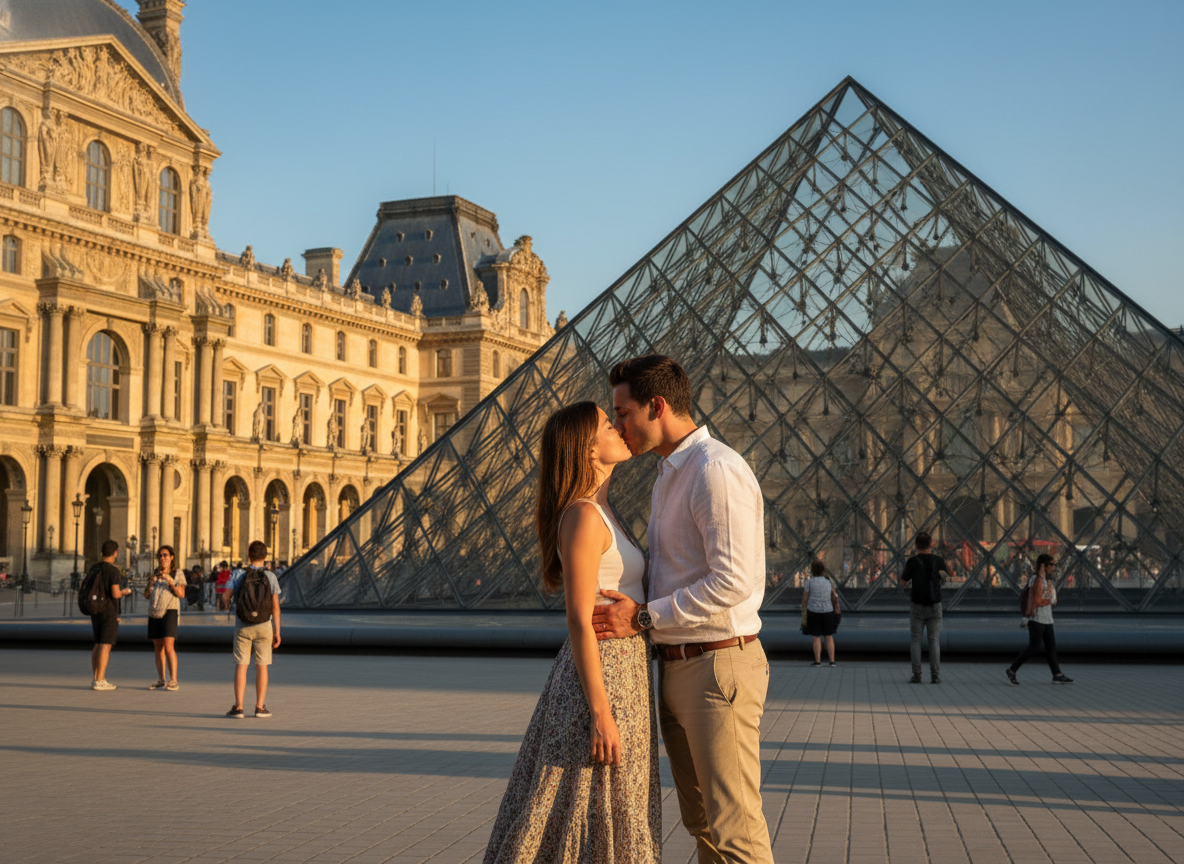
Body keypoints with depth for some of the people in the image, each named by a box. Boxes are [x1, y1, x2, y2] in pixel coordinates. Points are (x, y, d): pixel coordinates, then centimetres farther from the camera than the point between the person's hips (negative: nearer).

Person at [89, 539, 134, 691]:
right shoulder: (113, 570, -14)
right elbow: (115, 593, -20)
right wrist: (124, 592, 2)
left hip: (95, 611, 7)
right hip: (109, 612, -7)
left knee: (97, 645, 13)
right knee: (106, 645, -6)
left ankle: (95, 678, 14)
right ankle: (100, 681, -9)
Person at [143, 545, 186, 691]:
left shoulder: (178, 574, 4)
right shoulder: (155, 574, 16)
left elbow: (181, 594, -6)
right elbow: (146, 595, 12)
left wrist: (170, 581, -19)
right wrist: (152, 581, -4)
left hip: (169, 613, -5)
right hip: (154, 614, 5)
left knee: (168, 646, -15)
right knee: (158, 648, 5)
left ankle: (173, 681, -16)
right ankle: (161, 681, 9)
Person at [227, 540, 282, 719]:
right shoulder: (271, 577, -4)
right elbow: (275, 606, -6)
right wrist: (277, 632, -1)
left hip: (242, 627, 0)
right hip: (263, 627, 0)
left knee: (241, 666, 2)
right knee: (261, 666, 6)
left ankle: (238, 707, -2)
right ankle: (260, 707, 5)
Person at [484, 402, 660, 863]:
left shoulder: (600, 512, 13)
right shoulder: (583, 517, -17)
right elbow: (579, 622, -20)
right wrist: (600, 715, -21)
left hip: (621, 673, 10)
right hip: (601, 681, -10)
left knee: (607, 819, 14)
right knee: (591, 820, -2)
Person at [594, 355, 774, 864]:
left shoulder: (717, 469, -15)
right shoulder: (670, 475, 17)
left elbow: (733, 581, -24)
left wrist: (645, 616, -18)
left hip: (719, 665, -10)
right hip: (677, 668, 10)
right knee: (701, 822, 15)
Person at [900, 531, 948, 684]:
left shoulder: (912, 561, -10)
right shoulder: (938, 560, -4)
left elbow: (903, 582, 3)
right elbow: (947, 576, 16)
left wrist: (902, 572, 21)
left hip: (917, 606, -1)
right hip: (935, 605, 1)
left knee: (916, 640, 4)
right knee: (934, 640, 5)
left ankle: (916, 675, 0)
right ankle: (935, 675, 0)